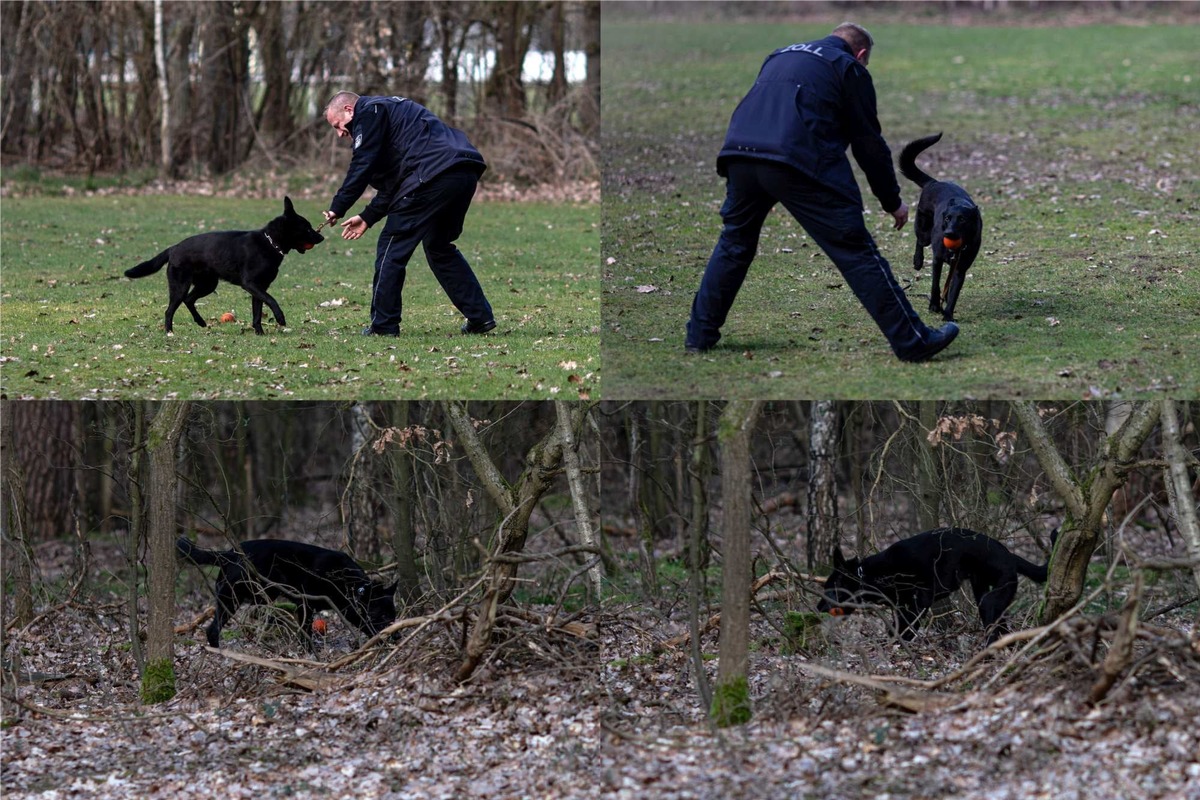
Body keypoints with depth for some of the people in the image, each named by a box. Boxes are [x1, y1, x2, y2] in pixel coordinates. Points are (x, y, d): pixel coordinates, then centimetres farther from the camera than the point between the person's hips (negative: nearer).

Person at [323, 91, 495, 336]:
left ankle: (383, 325, 3)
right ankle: (480, 317, 20)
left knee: (392, 245, 0)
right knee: (439, 245, 24)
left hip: (435, 176, -10)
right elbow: (393, 182, 33)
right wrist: (367, 217, 29)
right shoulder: (389, 110, 34)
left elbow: (361, 166, -7)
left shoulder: (369, 113, 4)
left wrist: (337, 209, -3)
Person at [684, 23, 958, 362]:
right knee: (855, 250, -2)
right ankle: (912, 341, 1)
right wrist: (893, 202, 22)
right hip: (798, 161, -5)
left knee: (734, 242, 25)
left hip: (738, 153, 5)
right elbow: (869, 142, 12)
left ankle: (700, 334, 25)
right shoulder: (850, 68, 14)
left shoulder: (781, 55, 32)